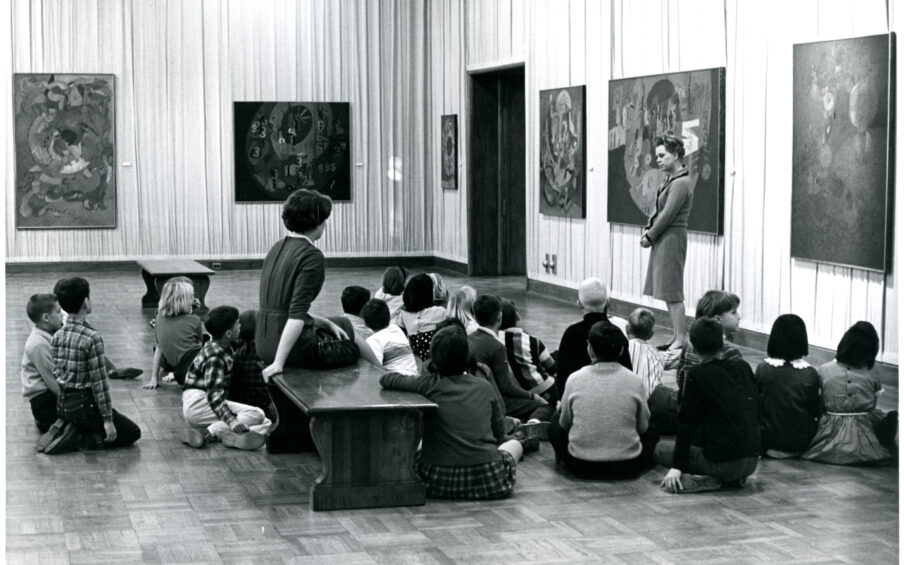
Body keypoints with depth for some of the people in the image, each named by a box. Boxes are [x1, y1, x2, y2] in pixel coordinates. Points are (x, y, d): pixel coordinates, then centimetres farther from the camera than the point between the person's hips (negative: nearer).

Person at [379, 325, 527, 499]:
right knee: (514, 444, 32)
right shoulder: (484, 387, 8)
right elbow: (499, 435, 14)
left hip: (440, 483, -1)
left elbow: (385, 379, 9)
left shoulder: (428, 386, 0)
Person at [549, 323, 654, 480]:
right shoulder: (634, 381, -8)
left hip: (581, 467, 0)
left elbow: (564, 423, 6)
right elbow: (642, 427, 4)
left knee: (555, 425, 28)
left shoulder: (575, 379, -7)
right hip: (627, 469, 0)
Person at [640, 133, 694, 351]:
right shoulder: (670, 180, 14)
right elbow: (658, 210, 17)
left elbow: (668, 215, -19)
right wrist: (648, 230, 3)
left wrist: (650, 236, -11)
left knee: (672, 292, -7)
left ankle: (680, 339, -2)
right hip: (662, 239, 10)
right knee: (667, 291, 13)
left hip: (672, 238, -10)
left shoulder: (681, 183, -16)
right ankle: (676, 336, 19)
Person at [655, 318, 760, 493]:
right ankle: (735, 478, 10)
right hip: (751, 461, 6)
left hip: (722, 462, -6)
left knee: (661, 449, 11)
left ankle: (707, 480, -8)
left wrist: (677, 466, -4)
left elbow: (687, 422, -8)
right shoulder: (743, 367, 7)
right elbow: (757, 412, 15)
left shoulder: (698, 375, -9)